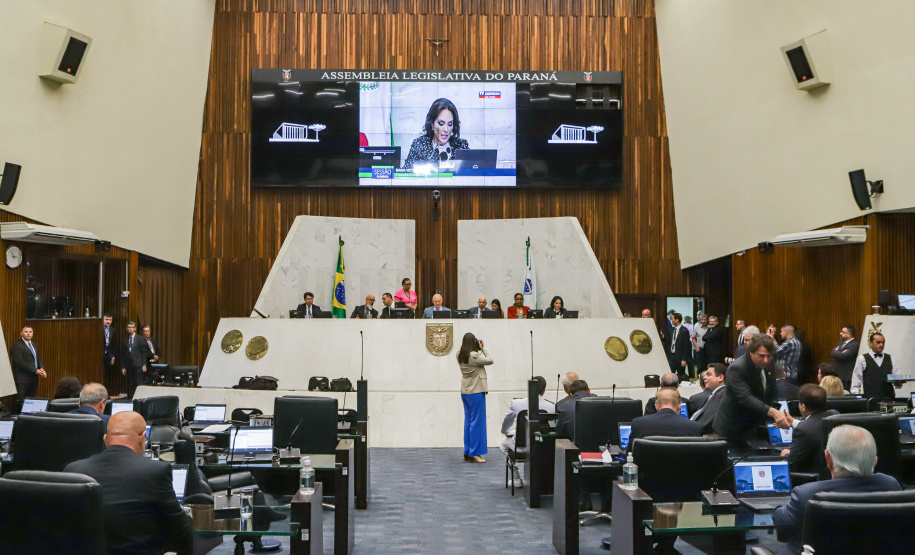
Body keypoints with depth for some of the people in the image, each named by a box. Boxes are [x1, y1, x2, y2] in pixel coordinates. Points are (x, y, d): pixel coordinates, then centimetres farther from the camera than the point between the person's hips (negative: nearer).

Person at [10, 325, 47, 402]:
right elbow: (20, 362, -17)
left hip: (33, 378, 7)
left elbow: (38, 359, 18)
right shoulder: (17, 346, -9)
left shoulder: (33, 345, 17)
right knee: (20, 402, -8)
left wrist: (41, 369, -4)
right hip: (22, 379, -7)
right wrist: (35, 370, -18)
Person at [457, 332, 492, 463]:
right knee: (477, 422, -4)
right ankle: (475, 453, -2)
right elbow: (489, 361, -13)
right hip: (476, 392, -8)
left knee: (468, 421, 13)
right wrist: (483, 348, -5)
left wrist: (480, 349, 5)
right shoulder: (474, 356, -19)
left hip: (465, 392, 8)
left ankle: (467, 452, 18)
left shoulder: (460, 356, 4)